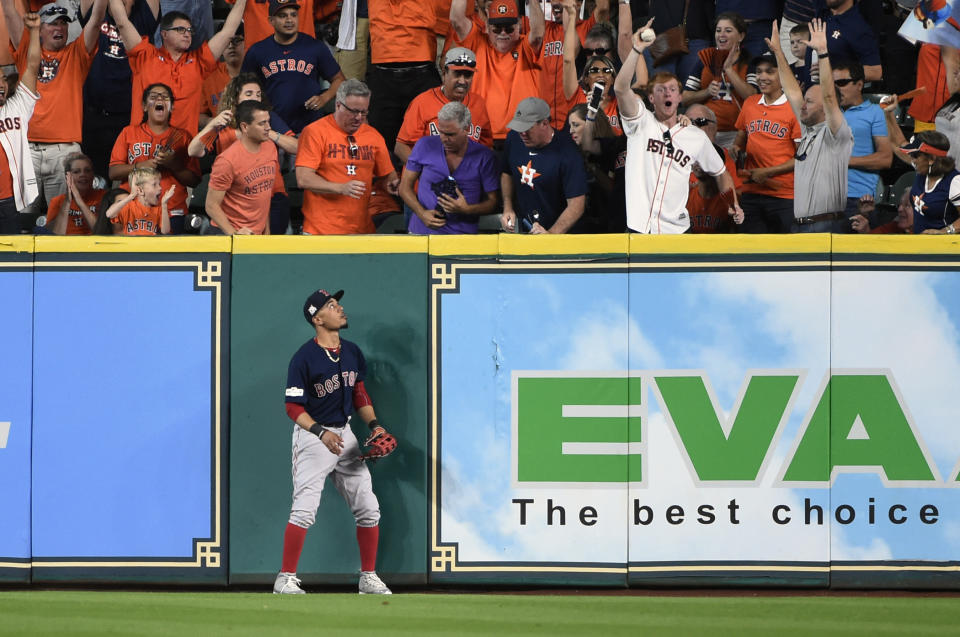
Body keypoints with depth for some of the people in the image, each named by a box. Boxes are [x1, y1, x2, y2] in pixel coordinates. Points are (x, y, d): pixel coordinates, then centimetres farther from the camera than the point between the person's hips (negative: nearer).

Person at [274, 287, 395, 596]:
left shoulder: (352, 352, 6)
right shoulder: (304, 358, -15)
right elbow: (294, 407, -14)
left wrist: (373, 424, 4)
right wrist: (322, 433, -27)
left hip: (345, 435, 6)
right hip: (312, 436, -6)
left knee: (368, 509, 4)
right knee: (304, 510, -14)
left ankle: (369, 578, 14)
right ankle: (286, 579, -6)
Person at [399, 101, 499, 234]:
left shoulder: (484, 157, 1)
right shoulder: (425, 146, 5)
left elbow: (493, 202, 6)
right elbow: (405, 187, 11)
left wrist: (467, 209, -13)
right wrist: (422, 213, -6)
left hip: (462, 234, 0)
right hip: (422, 232, 0)